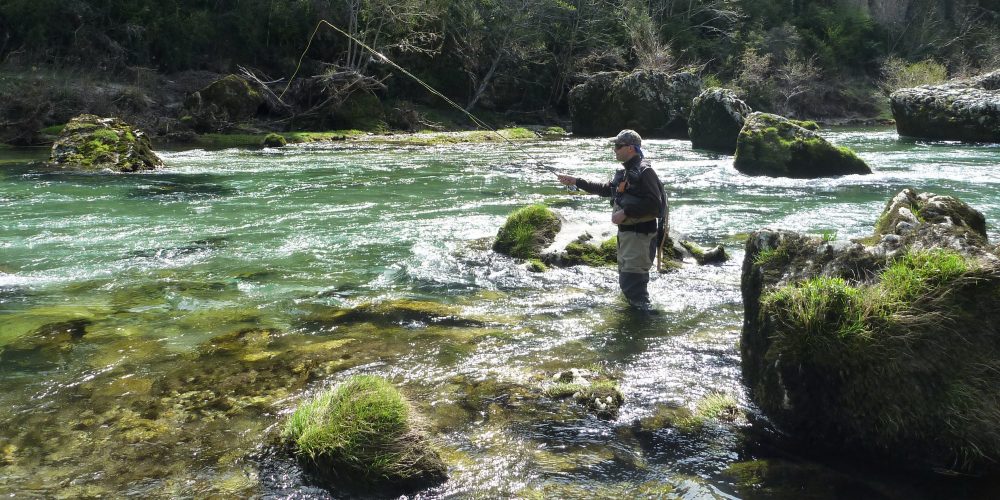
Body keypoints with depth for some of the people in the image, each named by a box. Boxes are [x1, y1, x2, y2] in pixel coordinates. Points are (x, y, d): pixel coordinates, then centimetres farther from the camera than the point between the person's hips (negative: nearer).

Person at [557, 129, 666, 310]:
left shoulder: (645, 171, -16)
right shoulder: (624, 172, 14)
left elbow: (654, 203, -24)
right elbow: (605, 189, 27)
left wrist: (625, 212, -23)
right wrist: (576, 182, 25)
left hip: (640, 234, -10)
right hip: (625, 232, 10)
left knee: (631, 281, -13)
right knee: (626, 280, 20)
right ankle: (636, 309, 35)